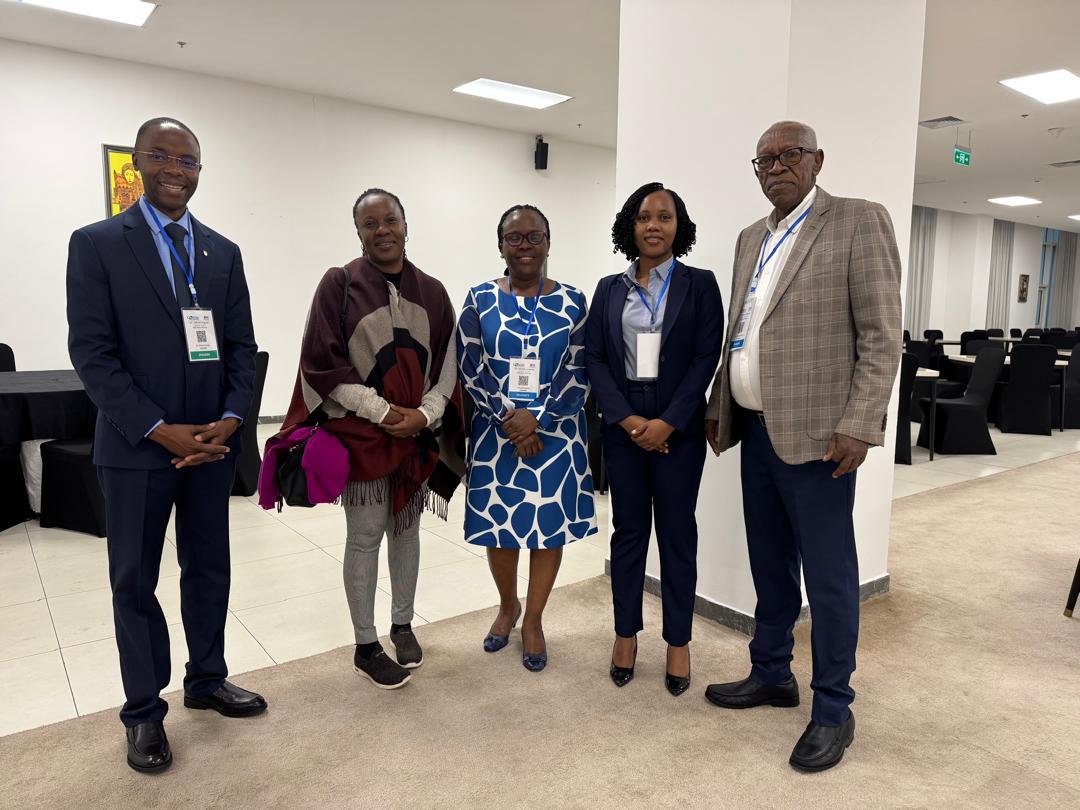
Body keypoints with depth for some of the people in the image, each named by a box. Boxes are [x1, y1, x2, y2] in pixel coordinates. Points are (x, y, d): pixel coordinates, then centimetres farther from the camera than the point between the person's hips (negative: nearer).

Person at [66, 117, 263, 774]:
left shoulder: (223, 252, 8)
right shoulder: (97, 244, -4)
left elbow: (241, 347, 6)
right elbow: (92, 352, -10)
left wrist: (230, 419, -8)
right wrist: (158, 431, -16)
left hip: (213, 442, 4)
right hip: (137, 447, -3)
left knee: (209, 569, 15)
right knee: (135, 580, 9)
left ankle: (208, 680, 33)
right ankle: (144, 711, 25)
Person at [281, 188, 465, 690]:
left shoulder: (432, 291, 5)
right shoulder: (338, 285, -5)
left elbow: (447, 364, 6)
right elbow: (321, 366, -9)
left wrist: (424, 413, -9)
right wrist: (382, 411, -14)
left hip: (419, 434, 4)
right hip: (361, 433, -3)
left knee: (406, 530, 14)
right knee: (365, 537, 4)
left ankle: (402, 624, 32)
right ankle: (366, 647, 18)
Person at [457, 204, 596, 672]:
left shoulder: (571, 302, 2)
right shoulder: (481, 300, 2)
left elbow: (578, 373, -2)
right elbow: (470, 369, -2)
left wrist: (537, 419, -13)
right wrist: (508, 417, -13)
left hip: (555, 434, 0)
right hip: (496, 433, 0)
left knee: (550, 526, 7)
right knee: (498, 525, 9)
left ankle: (533, 620, 27)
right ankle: (507, 607, 36)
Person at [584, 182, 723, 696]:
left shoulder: (699, 284, 2)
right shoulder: (610, 288, 8)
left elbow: (706, 357, -5)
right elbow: (594, 358, 3)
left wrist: (668, 423, -14)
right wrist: (628, 419, -10)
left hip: (678, 427, -2)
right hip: (622, 426, 2)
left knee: (677, 532, 6)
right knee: (628, 530, 9)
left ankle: (678, 641, 19)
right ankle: (626, 633, 23)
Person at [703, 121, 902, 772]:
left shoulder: (859, 222, -5)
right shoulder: (752, 238, 16)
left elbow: (882, 335, -11)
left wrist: (858, 426, -17)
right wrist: (720, 408, 15)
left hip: (815, 435, -7)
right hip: (755, 429, 7)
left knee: (828, 576, 3)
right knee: (770, 565, 18)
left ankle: (834, 710, 20)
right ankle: (771, 674, 35)